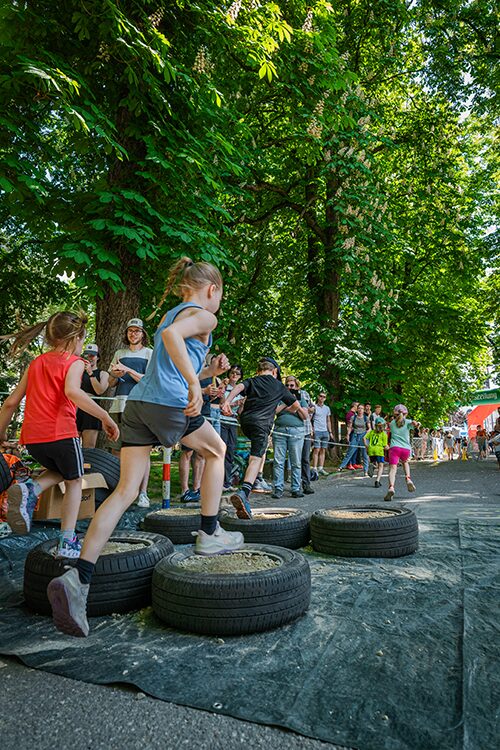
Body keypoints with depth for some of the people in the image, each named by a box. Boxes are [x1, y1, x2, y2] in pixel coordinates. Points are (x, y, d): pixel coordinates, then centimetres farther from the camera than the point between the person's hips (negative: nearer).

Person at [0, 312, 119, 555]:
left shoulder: (36, 363, 18)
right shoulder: (74, 362, 0)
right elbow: (72, 391, -22)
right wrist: (105, 417, -23)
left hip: (32, 437, 6)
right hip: (60, 433, -6)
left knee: (60, 471, 30)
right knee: (74, 481, 15)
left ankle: (29, 490, 0)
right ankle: (67, 541, 9)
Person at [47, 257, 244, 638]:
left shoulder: (169, 314, 29)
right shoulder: (204, 316, 2)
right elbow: (172, 335, -21)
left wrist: (208, 372, 27)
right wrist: (195, 384, -25)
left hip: (137, 401, 7)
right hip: (170, 404, -7)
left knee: (126, 490, 3)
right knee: (216, 450, 20)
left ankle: (79, 577, -7)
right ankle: (209, 535, 24)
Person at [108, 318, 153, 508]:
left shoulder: (149, 353, 8)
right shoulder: (119, 354, 20)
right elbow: (111, 383, 21)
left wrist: (128, 370, -12)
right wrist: (116, 375, -1)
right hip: (119, 405, 4)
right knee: (116, 449, 3)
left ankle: (142, 493, -4)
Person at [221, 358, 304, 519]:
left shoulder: (251, 381, 22)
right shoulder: (278, 385, 20)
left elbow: (239, 387, -1)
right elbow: (296, 405, 26)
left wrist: (227, 401, -16)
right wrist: (287, 412, 48)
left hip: (245, 420, 4)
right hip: (261, 422, -4)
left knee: (262, 445, 33)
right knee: (256, 458, -16)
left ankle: (258, 479, 27)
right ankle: (243, 492, -38)